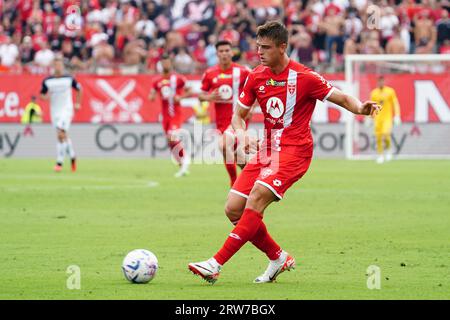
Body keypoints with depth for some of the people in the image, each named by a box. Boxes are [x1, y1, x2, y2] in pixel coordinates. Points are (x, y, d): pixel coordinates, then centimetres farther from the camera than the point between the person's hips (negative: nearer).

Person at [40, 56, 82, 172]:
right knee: (64, 136, 11)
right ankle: (72, 156, 34)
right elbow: (42, 94, 8)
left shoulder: (69, 79, -3)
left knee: (61, 134, -18)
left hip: (66, 109, -3)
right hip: (54, 111, 3)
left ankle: (59, 162, -16)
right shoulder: (47, 81, 1)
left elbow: (78, 89, 12)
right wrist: (45, 96, -14)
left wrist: (77, 103, 9)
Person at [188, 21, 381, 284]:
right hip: (268, 150, 7)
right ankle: (278, 258, 15)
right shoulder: (256, 77, 7)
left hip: (294, 151, -7)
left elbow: (342, 99, -6)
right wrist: (242, 132, -9)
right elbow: (239, 114, 14)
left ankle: (216, 265, -25)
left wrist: (361, 108, -28)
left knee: (255, 200, -23)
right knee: (234, 209, -2)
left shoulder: (304, 77, -9)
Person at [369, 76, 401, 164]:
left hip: (387, 117, -3)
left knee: (386, 134, -21)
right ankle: (380, 155, 13)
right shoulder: (374, 93, 7)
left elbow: (395, 104, -1)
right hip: (377, 118, 3)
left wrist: (397, 116, -10)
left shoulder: (390, 91, -1)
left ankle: (388, 149, 7)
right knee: (378, 137, 0)